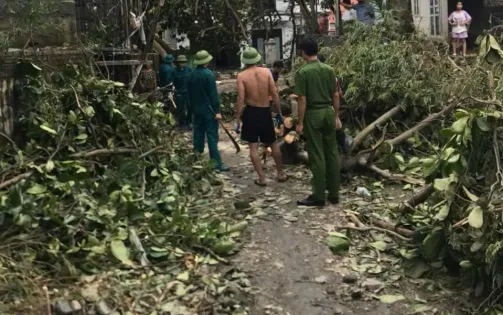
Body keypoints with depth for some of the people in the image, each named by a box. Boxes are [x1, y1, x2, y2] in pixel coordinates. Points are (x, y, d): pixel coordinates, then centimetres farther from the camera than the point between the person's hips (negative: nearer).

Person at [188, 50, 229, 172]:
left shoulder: (192, 75, 7)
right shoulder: (208, 74, -14)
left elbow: (190, 93, 13)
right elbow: (213, 94, -16)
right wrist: (217, 111, -14)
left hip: (197, 109, 7)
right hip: (208, 109, -7)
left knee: (198, 135, 12)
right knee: (212, 137, -6)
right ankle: (217, 164, -6)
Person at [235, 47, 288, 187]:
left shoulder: (242, 76, -9)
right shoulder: (266, 72, -3)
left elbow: (241, 99, -13)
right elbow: (275, 94, -4)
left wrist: (237, 120, -8)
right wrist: (279, 113, 6)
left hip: (251, 112, -2)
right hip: (265, 112, 2)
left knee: (253, 147, 5)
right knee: (273, 144, 18)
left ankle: (262, 178, 4)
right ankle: (281, 174, 27)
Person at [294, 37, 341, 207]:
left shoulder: (302, 72, -11)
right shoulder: (329, 69, 4)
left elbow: (302, 100, -13)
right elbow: (335, 95, 6)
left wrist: (300, 123, -7)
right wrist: (336, 117, 14)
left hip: (313, 115, -5)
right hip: (328, 113, 5)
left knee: (317, 156, -1)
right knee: (332, 153, 9)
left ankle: (318, 196, 5)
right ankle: (334, 194, 16)